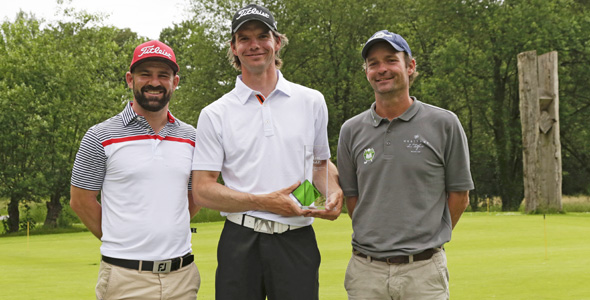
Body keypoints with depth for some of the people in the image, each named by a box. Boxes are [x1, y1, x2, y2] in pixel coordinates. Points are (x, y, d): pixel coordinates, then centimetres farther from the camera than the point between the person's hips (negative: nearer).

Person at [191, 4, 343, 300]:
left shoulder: (312, 102, 10)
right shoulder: (214, 114, 3)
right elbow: (202, 191, -1)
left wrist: (334, 193, -2)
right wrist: (265, 202, -12)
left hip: (298, 242, 1)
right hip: (240, 244, -1)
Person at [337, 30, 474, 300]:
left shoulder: (444, 124, 0)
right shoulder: (351, 130, 7)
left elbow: (459, 195, 5)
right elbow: (351, 197, 13)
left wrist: (428, 241, 8)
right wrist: (375, 240, 9)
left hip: (424, 269, -2)